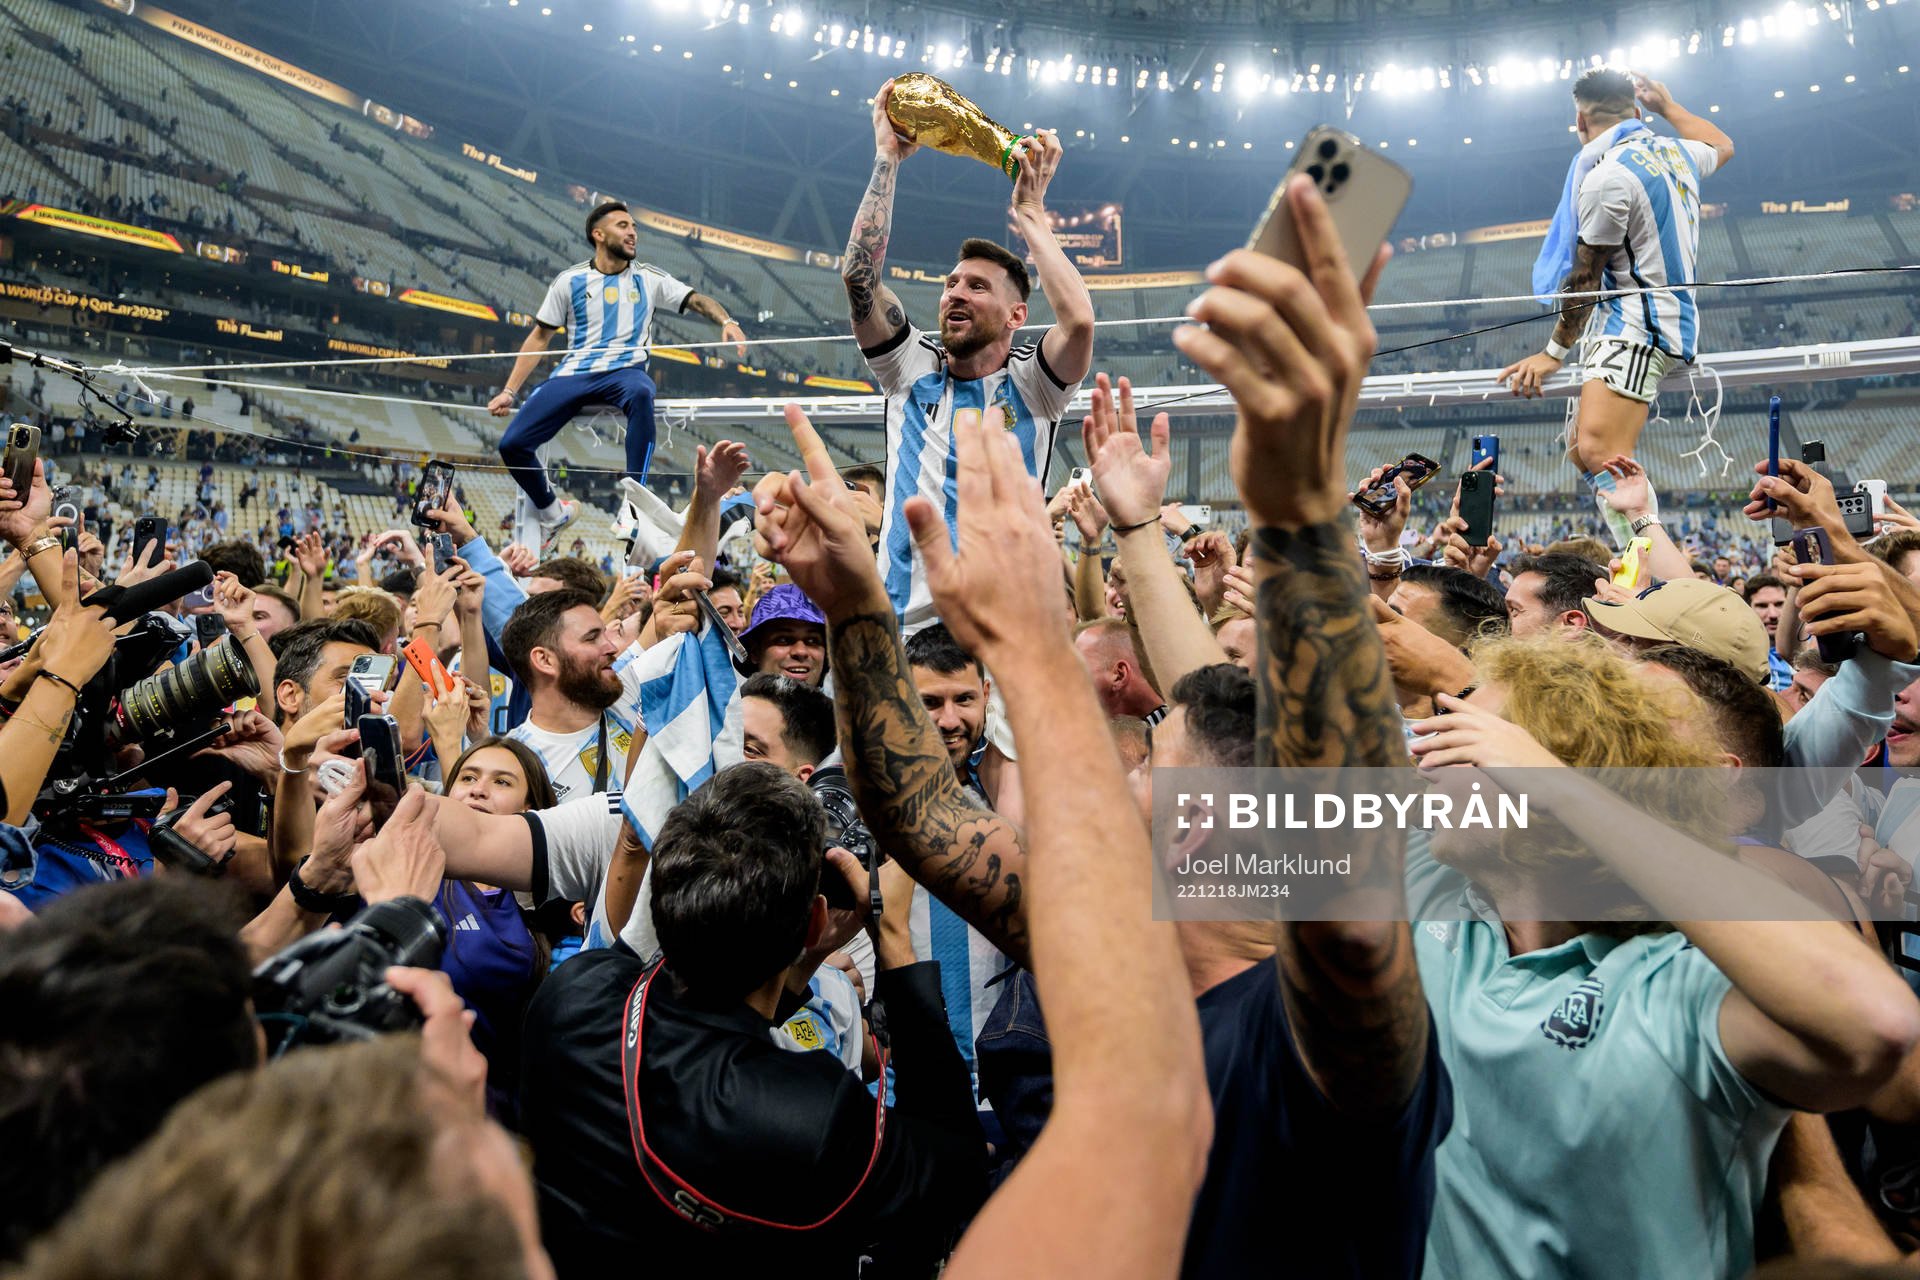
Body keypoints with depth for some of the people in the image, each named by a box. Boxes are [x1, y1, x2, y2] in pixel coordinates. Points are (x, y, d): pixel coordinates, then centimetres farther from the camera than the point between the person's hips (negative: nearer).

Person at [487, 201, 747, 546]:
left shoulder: (649, 279, 12)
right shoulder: (569, 281, 11)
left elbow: (697, 300, 6)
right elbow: (539, 338, 13)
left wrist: (726, 321, -17)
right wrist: (508, 392, 7)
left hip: (626, 371, -1)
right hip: (571, 374, 1)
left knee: (641, 393, -41)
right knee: (512, 444, -15)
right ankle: (552, 512, 14)